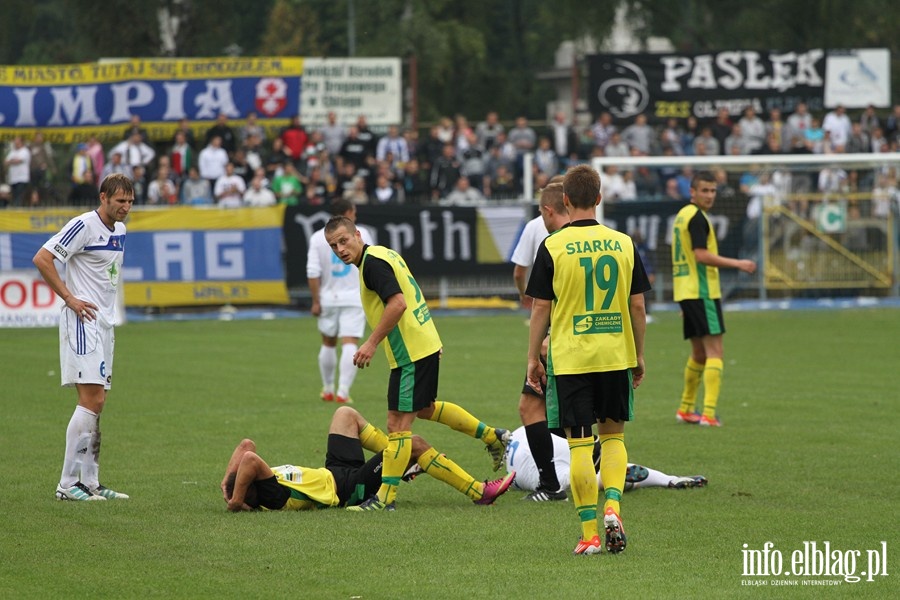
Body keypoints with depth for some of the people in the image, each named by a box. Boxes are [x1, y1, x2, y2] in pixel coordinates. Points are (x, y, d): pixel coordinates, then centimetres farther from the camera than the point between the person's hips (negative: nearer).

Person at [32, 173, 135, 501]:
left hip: (104, 323, 9)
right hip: (82, 319, -9)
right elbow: (42, 259, -15)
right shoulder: (84, 225, -11)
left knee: (96, 403, 9)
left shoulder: (120, 231, 15)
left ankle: (89, 482, 12)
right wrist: (69, 297, -15)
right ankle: (69, 484, -14)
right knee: (92, 399, -15)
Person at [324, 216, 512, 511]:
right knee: (424, 408, 29)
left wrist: (372, 343, -26)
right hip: (426, 345, 10)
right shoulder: (384, 254, 12)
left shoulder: (373, 262, -18)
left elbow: (397, 303, -29)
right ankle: (492, 436, 39)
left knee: (398, 424, -6)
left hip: (411, 353, -10)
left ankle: (385, 496, -4)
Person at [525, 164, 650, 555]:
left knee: (580, 445, 2)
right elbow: (637, 305, 5)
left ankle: (589, 533, 2)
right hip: (616, 355, 3)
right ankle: (611, 507, -4)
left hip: (569, 358, -2)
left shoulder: (553, 247, -7)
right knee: (613, 435, 17)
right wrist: (638, 356, 15)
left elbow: (541, 308, -4)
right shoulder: (623, 243, 2)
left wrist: (533, 358, 5)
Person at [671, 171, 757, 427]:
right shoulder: (696, 217, -13)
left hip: (685, 291, 10)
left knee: (699, 353, 19)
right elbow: (702, 255, -22)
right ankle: (709, 413, -17)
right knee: (714, 351, -10)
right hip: (702, 291, -10)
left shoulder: (682, 215, 18)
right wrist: (738, 264, -21)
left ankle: (686, 409, 26)